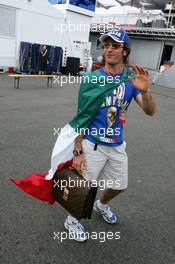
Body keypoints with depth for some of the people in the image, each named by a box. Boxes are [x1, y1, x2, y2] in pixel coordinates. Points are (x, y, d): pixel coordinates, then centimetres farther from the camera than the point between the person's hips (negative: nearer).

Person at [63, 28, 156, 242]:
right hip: (93, 144, -4)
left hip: (118, 146, 4)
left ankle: (101, 205, 51)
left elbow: (150, 112, -8)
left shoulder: (131, 79, 0)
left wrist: (145, 91, -30)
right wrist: (78, 151, -14)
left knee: (119, 186, 18)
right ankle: (72, 220, 32)